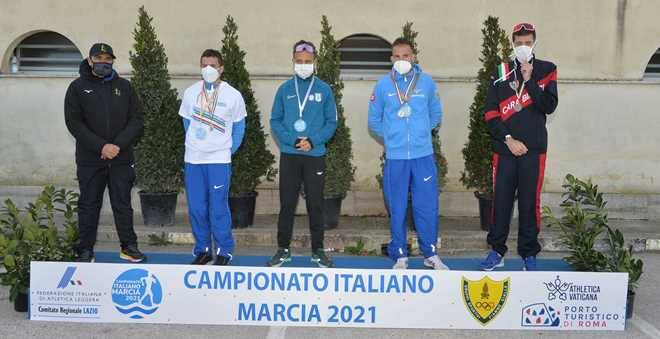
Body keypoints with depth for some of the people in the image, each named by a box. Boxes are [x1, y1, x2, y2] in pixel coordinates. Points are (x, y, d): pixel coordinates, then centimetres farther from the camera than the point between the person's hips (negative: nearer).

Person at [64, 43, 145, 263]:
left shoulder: (124, 86, 9)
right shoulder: (78, 87, 4)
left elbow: (137, 120, 3)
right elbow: (74, 123, -5)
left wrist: (119, 145, -12)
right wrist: (101, 146, -16)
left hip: (121, 159, 1)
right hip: (89, 160, -1)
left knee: (123, 204, 7)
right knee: (89, 205, 6)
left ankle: (129, 247, 16)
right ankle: (85, 251, 15)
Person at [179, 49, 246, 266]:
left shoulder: (233, 95, 0)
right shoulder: (190, 93, 7)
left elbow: (239, 127, 8)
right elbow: (187, 122, 16)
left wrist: (230, 150, 5)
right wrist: (194, 145, 13)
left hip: (219, 160, -3)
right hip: (192, 159, 3)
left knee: (218, 208, -6)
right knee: (196, 208, 6)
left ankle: (224, 251, 6)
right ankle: (202, 249, 19)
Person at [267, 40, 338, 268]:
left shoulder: (324, 90, 3)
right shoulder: (284, 89, 5)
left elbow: (332, 122, 2)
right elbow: (275, 121, 4)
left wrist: (313, 141, -13)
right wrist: (293, 140, -12)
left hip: (315, 155, -1)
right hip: (289, 155, 1)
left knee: (315, 204, 5)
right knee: (286, 204, 5)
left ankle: (318, 250, 16)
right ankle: (283, 249, 16)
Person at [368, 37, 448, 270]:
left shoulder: (426, 82, 4)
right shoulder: (383, 85, 2)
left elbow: (436, 115, 16)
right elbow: (374, 120, 11)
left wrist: (421, 133, 11)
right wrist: (391, 137, 7)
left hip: (424, 155, 0)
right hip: (395, 157, 0)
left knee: (427, 207, 3)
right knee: (397, 210, 5)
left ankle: (431, 255, 18)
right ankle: (400, 257, 17)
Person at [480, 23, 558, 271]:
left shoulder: (546, 70, 7)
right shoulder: (502, 72, 8)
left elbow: (549, 106, -7)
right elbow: (490, 112, 2)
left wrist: (529, 80, -12)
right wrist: (508, 139, -5)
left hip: (533, 149, -1)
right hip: (505, 148, 1)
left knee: (530, 202, 2)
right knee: (500, 200, 4)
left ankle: (529, 254, 13)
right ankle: (497, 252, 16)